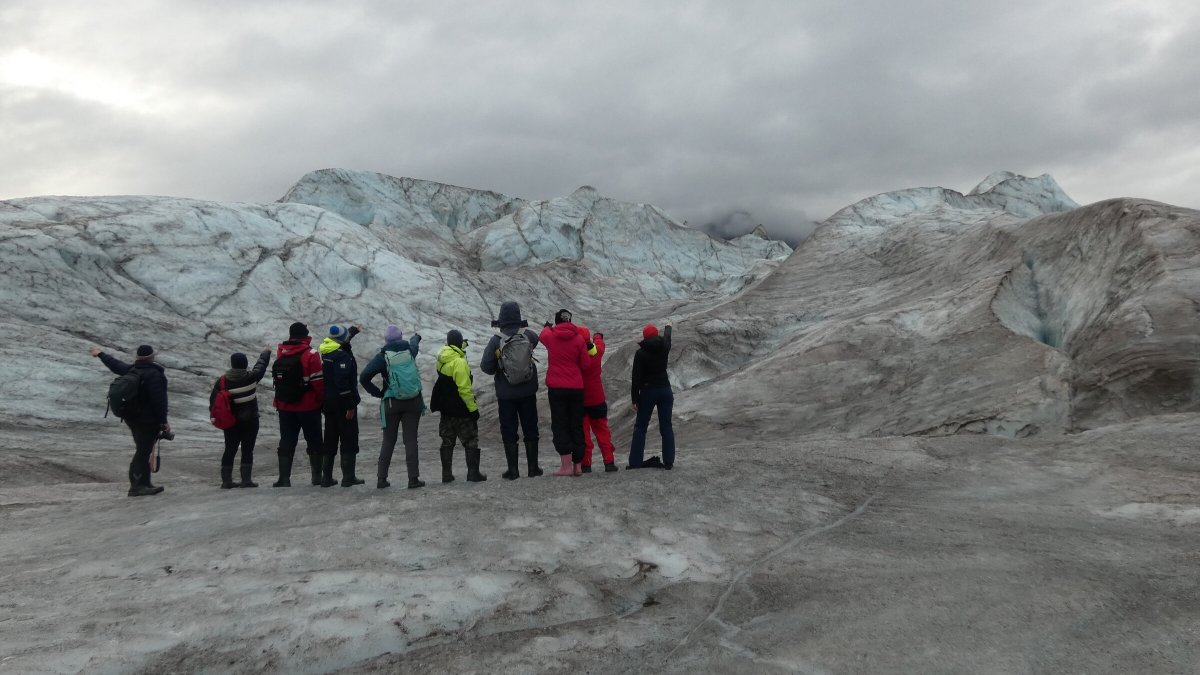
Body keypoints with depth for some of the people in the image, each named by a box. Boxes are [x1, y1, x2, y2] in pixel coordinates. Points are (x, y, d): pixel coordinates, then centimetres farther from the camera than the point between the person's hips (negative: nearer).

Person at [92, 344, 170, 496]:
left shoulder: (130, 370, 7)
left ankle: (144, 484, 21)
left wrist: (100, 354, 47)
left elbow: (114, 364, 27)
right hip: (148, 420, -9)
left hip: (131, 418, 9)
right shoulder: (154, 375, -18)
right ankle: (136, 486, -3)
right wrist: (164, 421, -17)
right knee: (143, 451, -5)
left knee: (143, 450, 15)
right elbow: (159, 401, -22)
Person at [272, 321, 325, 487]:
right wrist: (322, 400, -4)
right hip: (309, 406, -4)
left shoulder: (280, 353, 3)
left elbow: (276, 378, 10)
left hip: (284, 407, 4)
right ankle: (317, 476, 13)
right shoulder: (310, 355, -13)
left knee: (286, 442, 9)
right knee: (314, 441, 9)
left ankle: (284, 478, 5)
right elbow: (318, 381, -13)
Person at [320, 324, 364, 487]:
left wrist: (352, 331, 43)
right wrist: (350, 406, -22)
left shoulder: (325, 352, 8)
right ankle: (348, 477, 0)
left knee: (330, 440, 14)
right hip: (342, 403, -8)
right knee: (349, 440, 0)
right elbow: (342, 382, -25)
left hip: (327, 402, 8)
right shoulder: (343, 356, -19)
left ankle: (326, 477, 16)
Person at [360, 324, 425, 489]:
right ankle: (413, 478, 0)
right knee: (411, 440, 3)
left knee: (388, 441, 8)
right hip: (413, 401, 1)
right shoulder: (410, 350, 2)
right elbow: (414, 344, 28)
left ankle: (382, 479, 8)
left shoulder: (383, 356, -6)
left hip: (391, 403, -1)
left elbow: (364, 377, -14)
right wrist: (416, 337, 52)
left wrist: (377, 393, -1)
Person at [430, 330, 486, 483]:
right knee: (471, 441, 3)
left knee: (447, 441, 14)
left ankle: (446, 474, 16)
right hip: (461, 410, -7)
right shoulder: (459, 362, -21)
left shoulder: (442, 358, 3)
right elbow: (465, 389, -22)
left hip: (446, 409, 8)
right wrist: (473, 408, -16)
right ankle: (473, 473, 2)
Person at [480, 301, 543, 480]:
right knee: (530, 430, 12)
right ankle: (533, 467, 14)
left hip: (506, 394, -2)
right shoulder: (528, 335, -6)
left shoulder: (496, 340, -12)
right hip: (528, 392, 2)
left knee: (509, 432, 6)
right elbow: (535, 338, 19)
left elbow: (487, 367, -10)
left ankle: (513, 470, 7)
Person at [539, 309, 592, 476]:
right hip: (576, 388, 2)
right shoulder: (579, 339, -2)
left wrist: (547, 327, 44)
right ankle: (578, 465, 11)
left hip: (556, 388, -2)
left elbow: (542, 336, 23)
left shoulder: (550, 336, -2)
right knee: (577, 426, 10)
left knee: (560, 426, 1)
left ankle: (567, 466, -6)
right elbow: (585, 364, -1)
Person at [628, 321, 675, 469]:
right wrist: (668, 327, 47)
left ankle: (635, 461, 2)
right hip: (665, 390, 3)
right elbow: (667, 337, 25)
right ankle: (668, 461, 4)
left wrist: (635, 399, -5)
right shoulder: (664, 348, 0)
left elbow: (636, 378, -10)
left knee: (640, 427, 5)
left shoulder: (640, 353, -9)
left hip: (647, 392, -3)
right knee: (666, 427, 6)